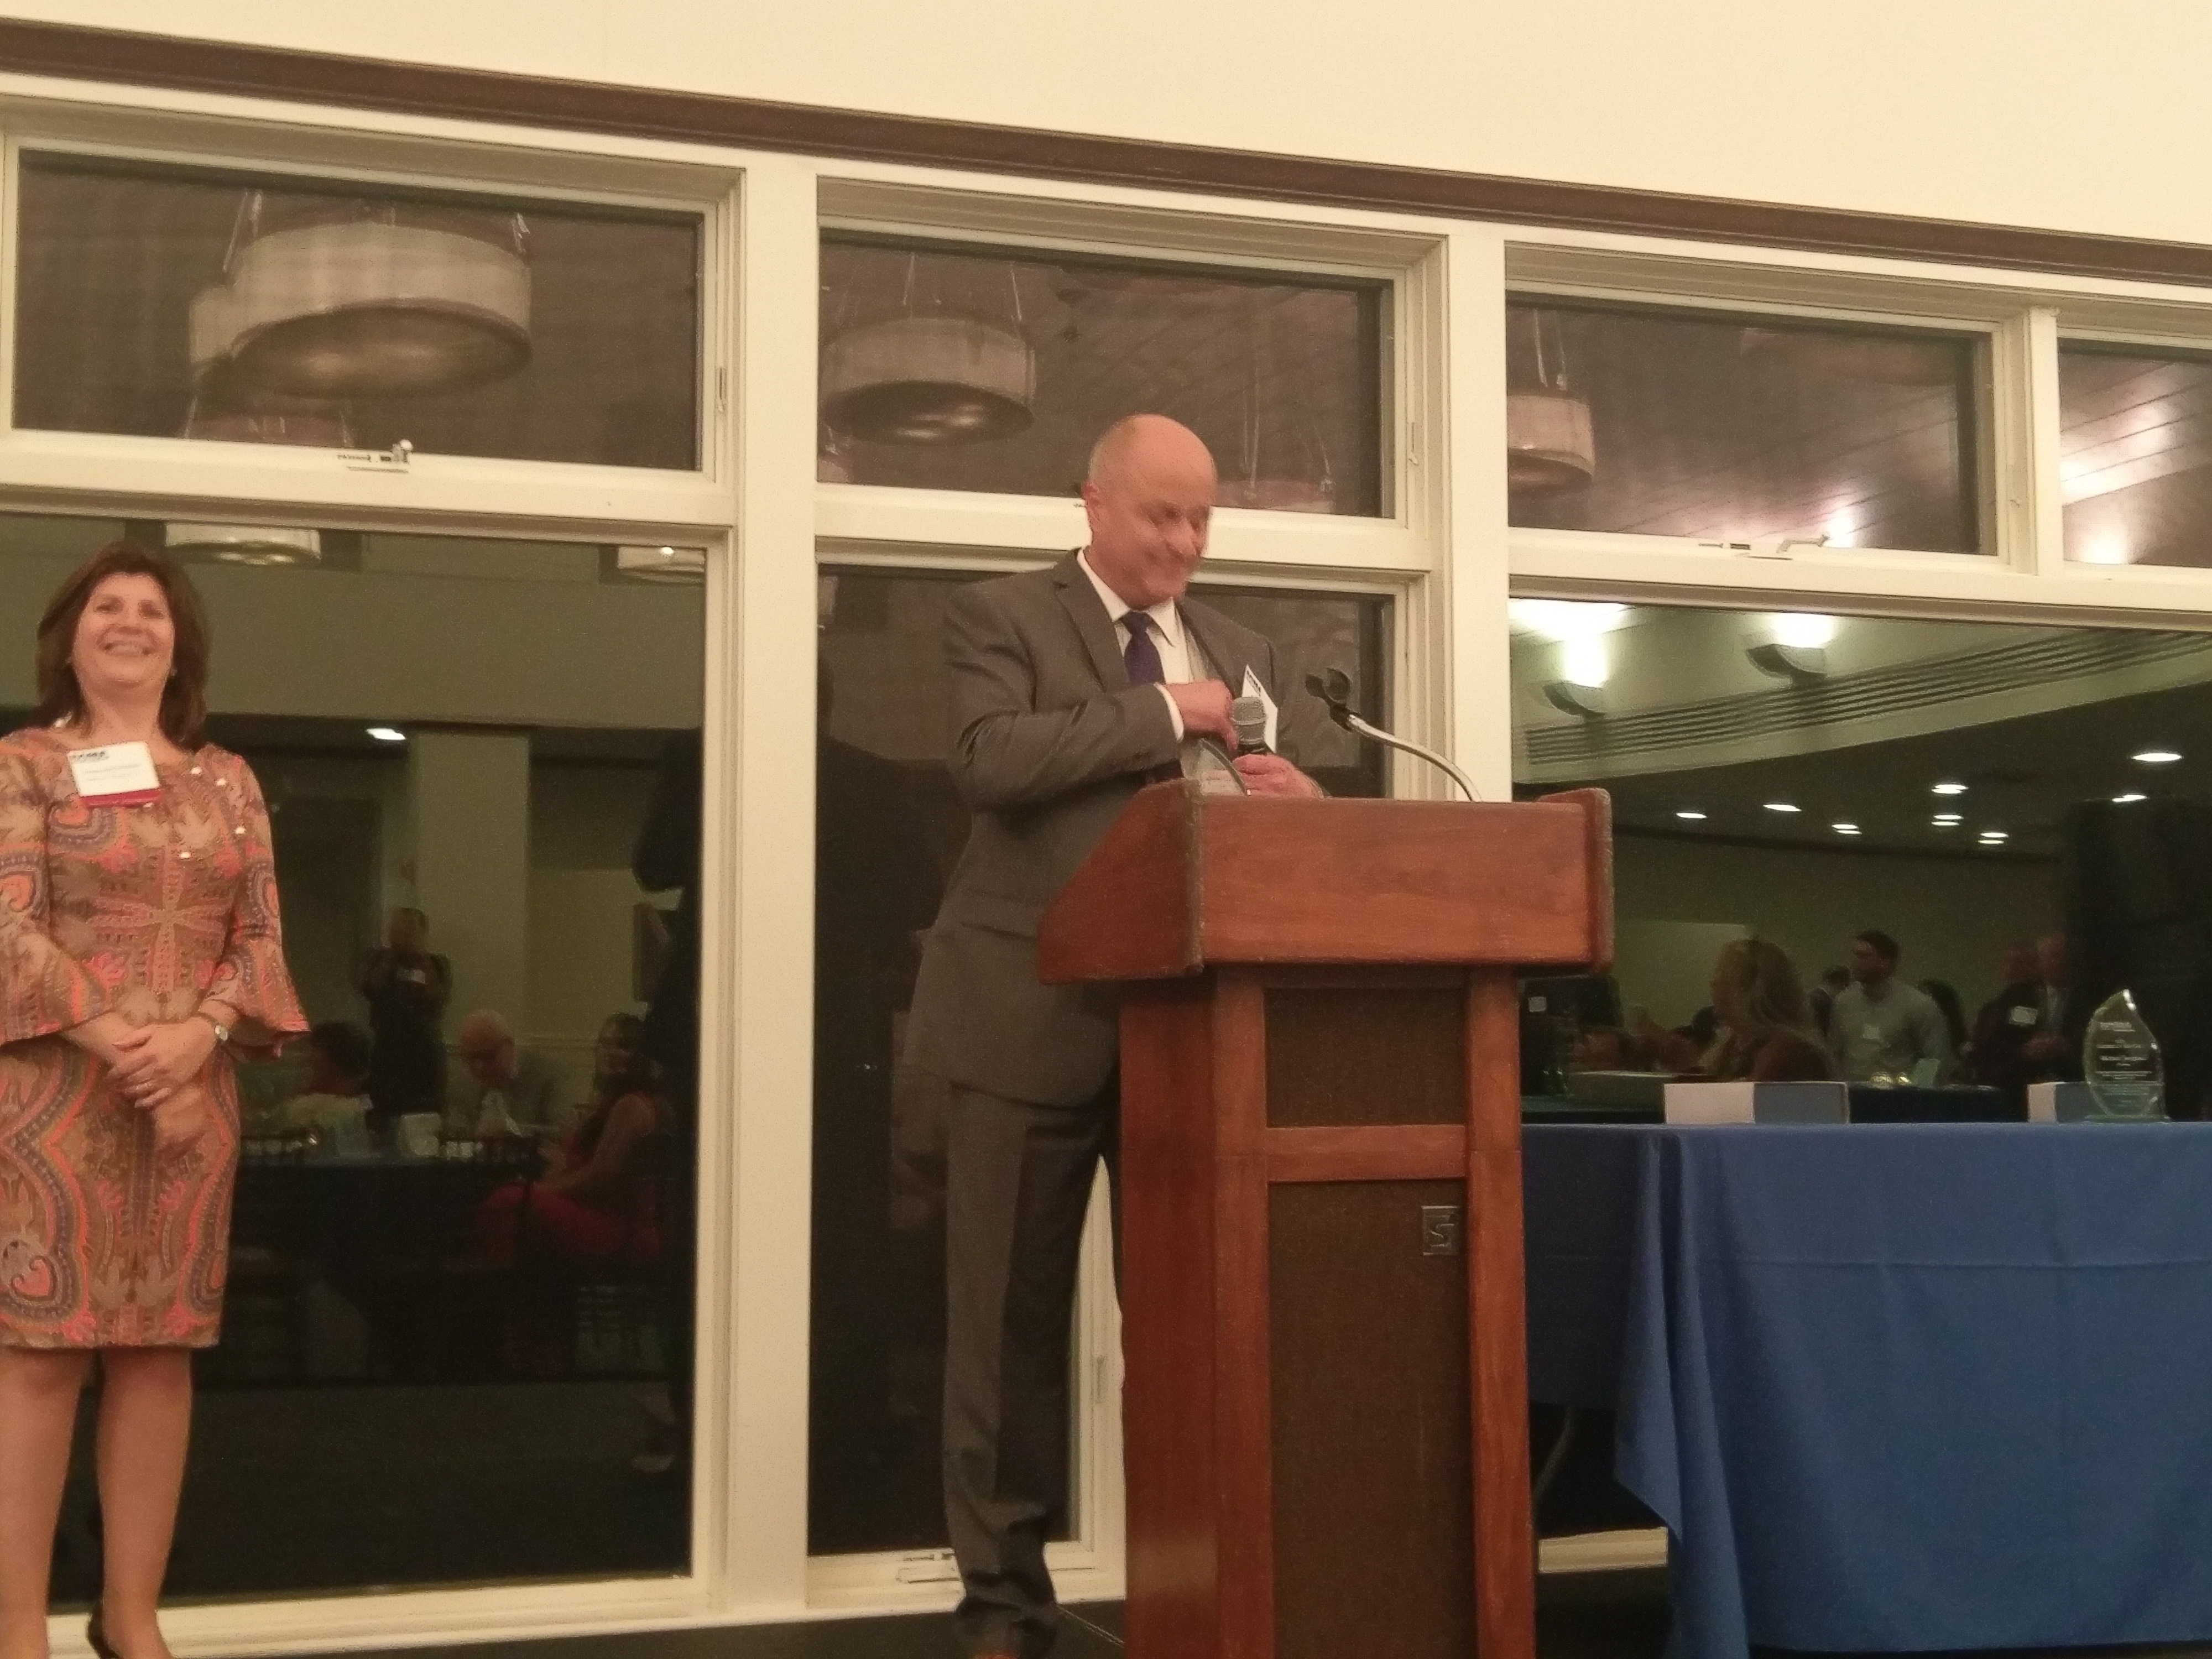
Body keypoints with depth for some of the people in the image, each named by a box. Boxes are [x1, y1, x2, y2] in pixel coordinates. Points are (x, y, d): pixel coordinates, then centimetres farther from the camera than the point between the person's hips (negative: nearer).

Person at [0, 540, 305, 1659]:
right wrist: (124, 1050, -16)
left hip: (193, 1091, 4)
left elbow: (261, 938, 9)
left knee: (162, 1346, 5)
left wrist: (197, 1035, -10)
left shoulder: (228, 780, 14)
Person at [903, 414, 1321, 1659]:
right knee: (1014, 1319, 3)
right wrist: (1165, 714, -15)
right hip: (1036, 1015, -4)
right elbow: (992, 759, -16)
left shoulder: (1243, 652, 16)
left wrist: (1300, 803, -8)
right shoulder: (1002, 617, 2)